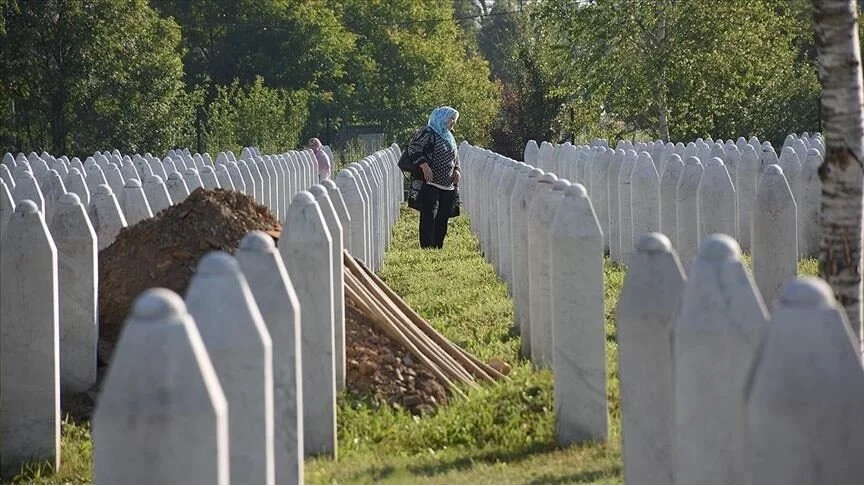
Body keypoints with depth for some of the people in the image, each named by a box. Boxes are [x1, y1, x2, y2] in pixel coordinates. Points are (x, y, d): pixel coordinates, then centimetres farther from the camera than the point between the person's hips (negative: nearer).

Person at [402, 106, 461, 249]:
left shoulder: (449, 137, 20)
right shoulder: (428, 133, -7)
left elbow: (455, 156, 30)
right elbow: (413, 149, -15)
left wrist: (456, 170, 11)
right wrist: (424, 166, -24)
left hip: (447, 186, 8)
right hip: (430, 184, -8)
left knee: (443, 218, 8)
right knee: (429, 217, -12)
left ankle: (439, 248, 14)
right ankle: (427, 248, -15)